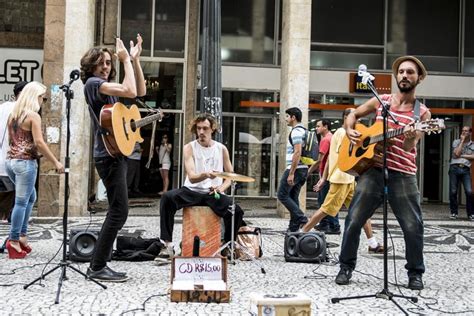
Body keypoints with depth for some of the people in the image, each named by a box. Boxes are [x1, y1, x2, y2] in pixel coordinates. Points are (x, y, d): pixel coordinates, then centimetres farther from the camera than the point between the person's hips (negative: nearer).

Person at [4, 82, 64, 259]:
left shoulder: (13, 114, 13)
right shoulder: (33, 116, -11)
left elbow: (11, 139, 16)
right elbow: (39, 142, -17)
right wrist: (56, 162, -13)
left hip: (10, 160, 8)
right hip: (25, 162, -8)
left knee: (30, 197, 20)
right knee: (21, 202, -2)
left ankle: (22, 235, 19)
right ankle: (14, 241, 1)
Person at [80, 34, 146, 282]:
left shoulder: (108, 86, 20)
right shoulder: (93, 83, -9)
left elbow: (140, 91, 17)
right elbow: (130, 91, -22)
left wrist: (135, 59, 11)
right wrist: (125, 60, -12)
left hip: (117, 153, 10)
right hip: (109, 156, -10)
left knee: (117, 211, 10)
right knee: (119, 211, -11)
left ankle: (99, 265, 14)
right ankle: (97, 268, -5)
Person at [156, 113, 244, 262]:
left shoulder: (221, 149, 7)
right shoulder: (189, 148, 0)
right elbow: (191, 177, -12)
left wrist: (222, 187, -7)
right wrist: (205, 175, -35)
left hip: (214, 194, 1)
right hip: (192, 191, -1)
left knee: (236, 211, -26)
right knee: (167, 197, -30)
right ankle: (168, 246, -27)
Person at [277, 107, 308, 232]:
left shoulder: (296, 131, -12)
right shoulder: (304, 130, 19)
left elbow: (297, 153, -21)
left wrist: (291, 173, -22)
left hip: (295, 168, -10)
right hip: (303, 169, 10)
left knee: (282, 195, -4)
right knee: (293, 197, 11)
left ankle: (301, 218, -10)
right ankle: (294, 227, 10)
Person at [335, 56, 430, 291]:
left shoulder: (422, 113, 1)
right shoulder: (381, 101, 8)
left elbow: (409, 147, -12)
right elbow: (353, 115, 20)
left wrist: (410, 138, -36)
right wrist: (350, 131, -1)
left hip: (403, 176, -1)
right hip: (372, 170, 1)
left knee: (413, 227, -3)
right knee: (353, 221, -1)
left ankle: (415, 273, 18)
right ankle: (346, 267, 16)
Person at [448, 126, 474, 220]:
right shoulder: (456, 142, 12)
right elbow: (456, 153, -5)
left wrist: (462, 155, -5)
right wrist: (462, 140, 0)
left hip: (465, 170, 0)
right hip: (454, 168, 0)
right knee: (453, 191, -2)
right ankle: (454, 212, 10)